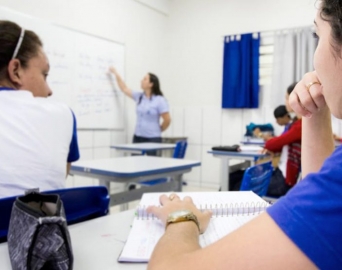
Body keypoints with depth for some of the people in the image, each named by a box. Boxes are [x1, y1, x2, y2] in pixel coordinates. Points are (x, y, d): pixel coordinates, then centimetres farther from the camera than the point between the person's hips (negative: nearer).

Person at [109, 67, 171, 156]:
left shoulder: (160, 100, -8)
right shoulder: (139, 96, 8)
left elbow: (167, 120, -8)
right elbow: (124, 89, 20)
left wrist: (158, 130, 5)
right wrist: (116, 73, 22)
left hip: (153, 138, -5)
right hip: (138, 137, 5)